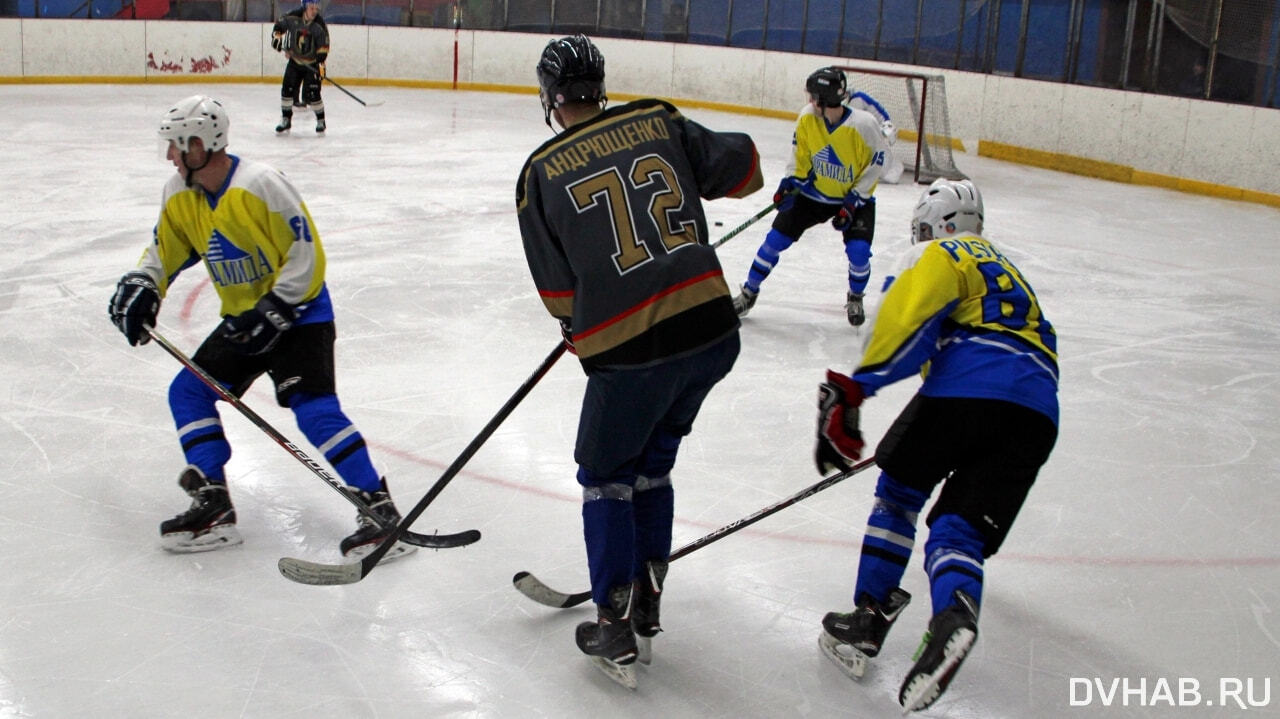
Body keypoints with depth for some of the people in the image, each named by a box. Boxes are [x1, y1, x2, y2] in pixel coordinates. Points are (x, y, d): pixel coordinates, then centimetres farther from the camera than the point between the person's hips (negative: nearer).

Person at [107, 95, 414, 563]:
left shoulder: (259, 186, -23)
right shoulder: (180, 196, 3)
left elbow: (307, 256, -22)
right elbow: (164, 250, 15)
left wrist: (273, 312, -23)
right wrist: (140, 286, -4)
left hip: (298, 312, -9)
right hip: (243, 319, 9)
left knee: (313, 409, -21)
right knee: (188, 391, 3)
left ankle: (380, 509, -17)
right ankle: (213, 507, 6)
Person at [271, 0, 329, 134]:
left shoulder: (320, 25, -14)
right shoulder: (293, 17, -10)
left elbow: (323, 47, -14)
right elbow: (279, 25, 9)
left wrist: (320, 65, -21)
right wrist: (277, 37, -7)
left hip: (312, 64, -3)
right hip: (294, 61, 3)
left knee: (311, 95, -10)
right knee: (287, 90, -1)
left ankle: (321, 121, 9)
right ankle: (286, 120, 14)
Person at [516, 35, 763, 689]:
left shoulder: (541, 173, 2)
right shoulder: (659, 123, 7)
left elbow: (557, 289, 7)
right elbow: (741, 167, 9)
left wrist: (577, 323, 28)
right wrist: (691, 176, 29)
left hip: (630, 354, -4)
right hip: (713, 328, 4)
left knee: (606, 476, 17)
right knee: (651, 464, 23)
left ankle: (615, 630, 18)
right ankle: (644, 610, 31)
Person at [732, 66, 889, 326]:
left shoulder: (864, 126, -27)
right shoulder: (807, 117, -16)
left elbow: (875, 166, -16)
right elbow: (800, 154, 0)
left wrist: (853, 202, -18)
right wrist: (790, 183, -11)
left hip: (855, 197, -3)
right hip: (814, 192, 3)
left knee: (858, 251, -18)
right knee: (776, 238, -3)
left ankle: (855, 299, 14)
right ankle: (749, 292, 15)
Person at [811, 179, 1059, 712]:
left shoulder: (943, 254, 15)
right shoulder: (1009, 272, 41)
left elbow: (909, 318, -7)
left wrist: (854, 386, -13)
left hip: (967, 387, -6)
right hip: (1037, 416, 6)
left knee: (899, 489, 18)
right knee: (958, 531, 4)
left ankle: (870, 617, 13)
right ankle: (953, 612, -28)